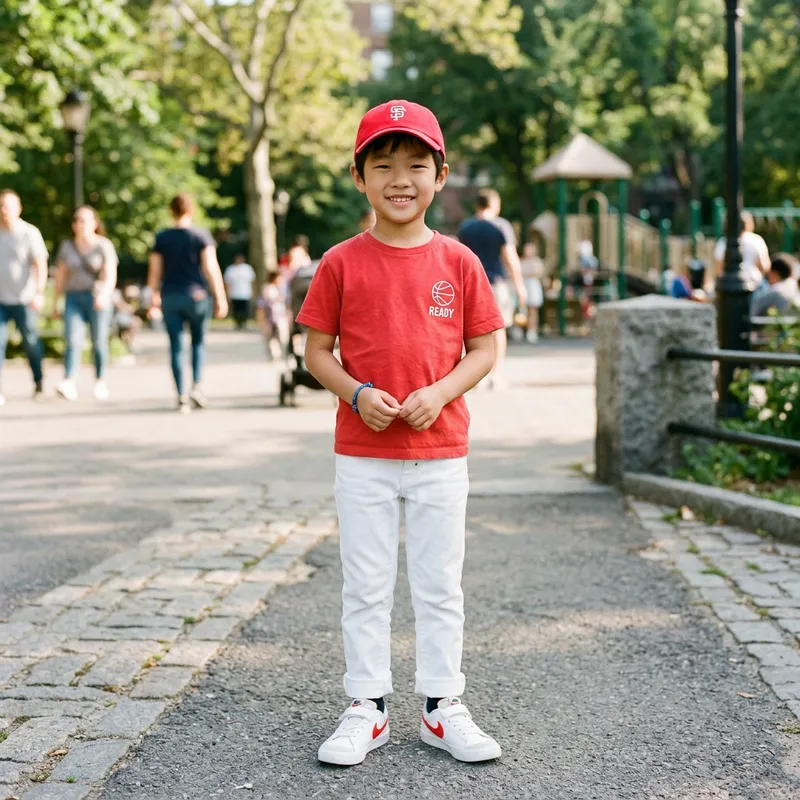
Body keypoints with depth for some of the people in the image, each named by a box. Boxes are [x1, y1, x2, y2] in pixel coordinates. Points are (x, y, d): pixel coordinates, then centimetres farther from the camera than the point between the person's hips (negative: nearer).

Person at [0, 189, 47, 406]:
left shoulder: (29, 233, -5)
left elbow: (40, 265, -10)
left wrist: (39, 293, -20)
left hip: (23, 299, -2)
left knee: (30, 341, 6)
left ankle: (38, 382, 26)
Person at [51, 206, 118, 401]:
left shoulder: (104, 246, -4)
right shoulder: (66, 246, 7)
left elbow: (111, 275, -13)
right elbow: (60, 276, 11)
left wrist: (104, 294, -30)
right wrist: (55, 304, 10)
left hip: (98, 300, -2)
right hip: (74, 299, 2)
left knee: (99, 343, 3)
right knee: (73, 341, -14)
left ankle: (101, 382, 19)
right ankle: (69, 385, -26)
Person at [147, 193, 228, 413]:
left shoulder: (161, 238, 3)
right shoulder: (201, 235, -2)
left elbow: (155, 271, 3)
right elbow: (211, 267, -7)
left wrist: (154, 297, 15)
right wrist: (220, 298, -5)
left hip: (170, 297, 1)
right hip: (196, 294, -1)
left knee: (176, 347, 3)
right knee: (198, 342, 16)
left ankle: (182, 397, 0)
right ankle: (196, 387, -1)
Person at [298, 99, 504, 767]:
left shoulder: (458, 261, 0)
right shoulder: (341, 263, -2)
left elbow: (485, 348, 3)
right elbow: (317, 351, 2)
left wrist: (439, 392, -13)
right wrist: (357, 394, -15)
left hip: (441, 450, 1)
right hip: (363, 454, 0)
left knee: (441, 587, 9)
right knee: (366, 587, 8)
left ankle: (443, 708, 22)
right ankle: (368, 708, 21)